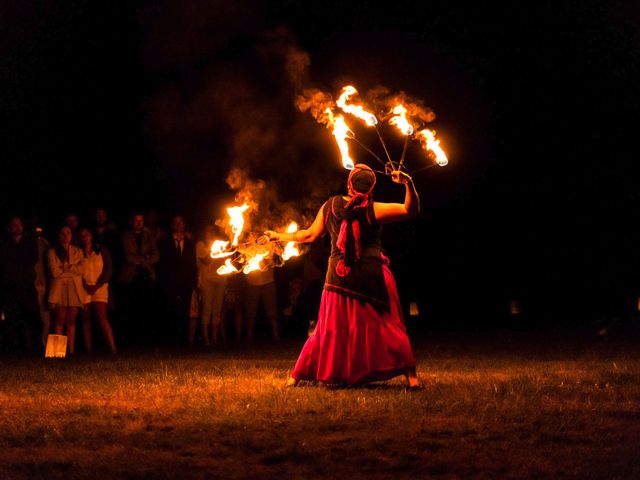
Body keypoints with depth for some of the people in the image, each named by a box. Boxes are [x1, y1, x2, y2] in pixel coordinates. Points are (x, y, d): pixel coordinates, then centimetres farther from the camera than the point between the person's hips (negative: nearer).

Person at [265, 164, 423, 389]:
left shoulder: (330, 206, 1)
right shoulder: (373, 210, -9)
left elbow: (310, 235, 10)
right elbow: (412, 209, -10)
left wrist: (280, 236, 24)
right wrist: (408, 184, -20)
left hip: (339, 276, 3)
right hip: (372, 276, -3)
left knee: (329, 330, 12)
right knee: (388, 327, 4)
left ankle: (296, 376, 13)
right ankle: (411, 376, 0)